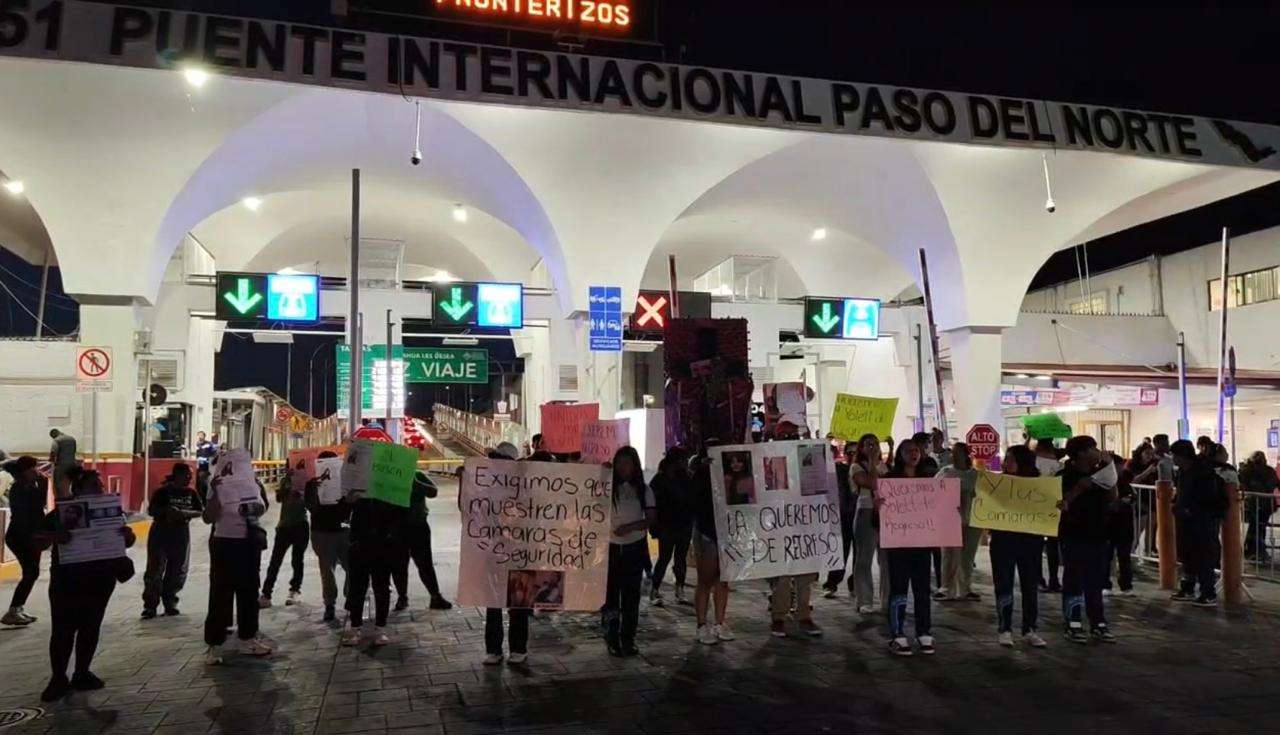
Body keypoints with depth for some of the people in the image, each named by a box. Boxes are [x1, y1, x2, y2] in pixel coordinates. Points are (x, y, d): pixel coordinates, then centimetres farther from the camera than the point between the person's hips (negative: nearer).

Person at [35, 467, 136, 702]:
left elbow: (126, 542, 7)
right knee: (62, 630, -4)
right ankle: (58, 679, 7)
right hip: (66, 580, -3)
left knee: (91, 628, 8)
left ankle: (82, 674, 20)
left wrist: (128, 535, -17)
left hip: (100, 580, 3)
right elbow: (38, 541, -8)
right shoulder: (60, 513, -5)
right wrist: (53, 536, -30)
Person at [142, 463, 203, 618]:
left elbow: (201, 511, 1)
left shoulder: (191, 492, 4)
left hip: (181, 535, 5)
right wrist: (166, 511, -24)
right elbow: (151, 510, -9)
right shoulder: (163, 491, -8)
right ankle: (150, 606, 3)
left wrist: (185, 513, -16)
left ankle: (170, 603, 22)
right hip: (160, 534, -5)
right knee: (155, 570, -4)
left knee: (178, 572, 9)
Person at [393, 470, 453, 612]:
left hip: (418, 525, 0)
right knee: (399, 565, 4)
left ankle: (436, 597, 7)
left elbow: (434, 491, -11)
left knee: (425, 563, 3)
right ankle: (402, 597, 19)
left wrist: (415, 483, -21)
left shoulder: (418, 476, 3)